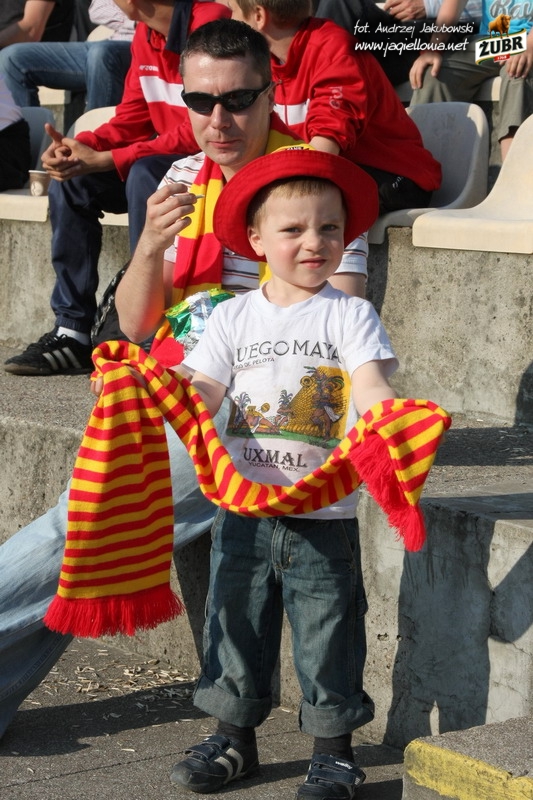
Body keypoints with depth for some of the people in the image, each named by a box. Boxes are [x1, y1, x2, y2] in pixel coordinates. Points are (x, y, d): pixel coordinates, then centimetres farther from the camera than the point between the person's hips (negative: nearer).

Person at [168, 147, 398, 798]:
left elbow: (370, 386, -16)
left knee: (327, 633, 5)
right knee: (236, 621, 12)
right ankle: (234, 737, 28)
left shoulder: (350, 315, -3)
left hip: (324, 512, -3)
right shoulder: (235, 316, 5)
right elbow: (202, 395, 1)